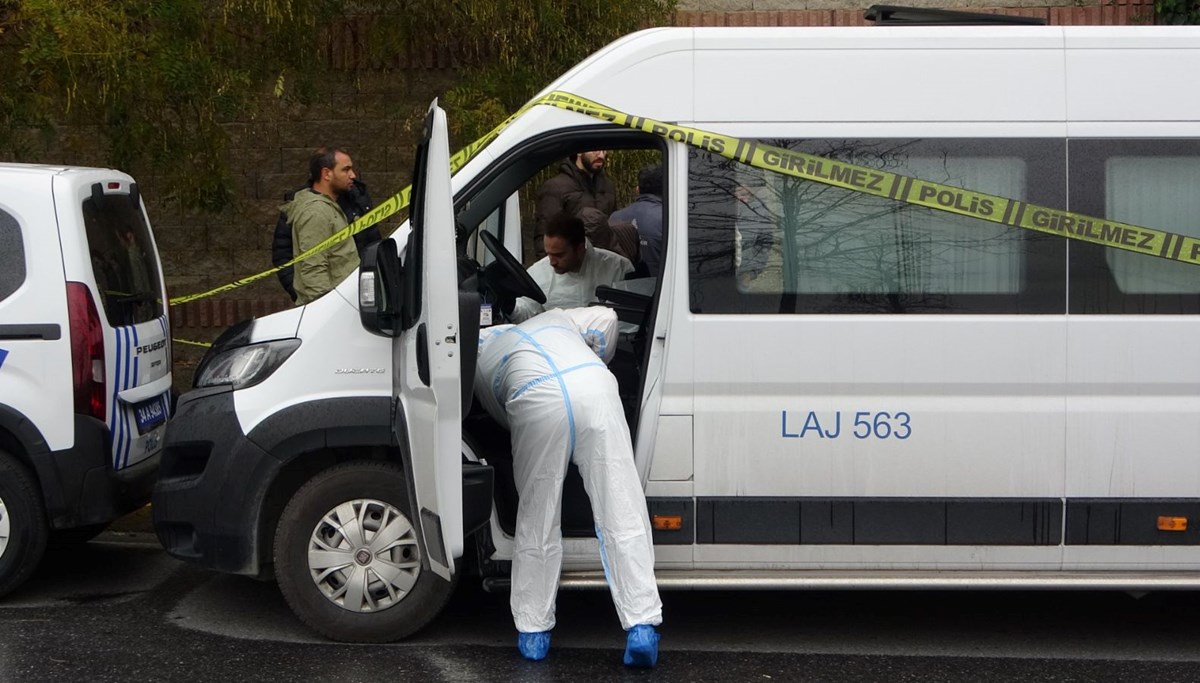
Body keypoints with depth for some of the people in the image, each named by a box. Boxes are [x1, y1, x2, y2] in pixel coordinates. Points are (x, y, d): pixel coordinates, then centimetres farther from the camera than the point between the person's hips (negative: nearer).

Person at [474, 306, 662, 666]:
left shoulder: (480, 353, 33)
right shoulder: (554, 319, 40)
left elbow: (505, 417, 30)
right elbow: (606, 317, 30)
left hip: (536, 399, -1)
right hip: (594, 385, 1)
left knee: (537, 519, 13)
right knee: (621, 514, 1)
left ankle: (533, 633, 20)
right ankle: (642, 628, -5)